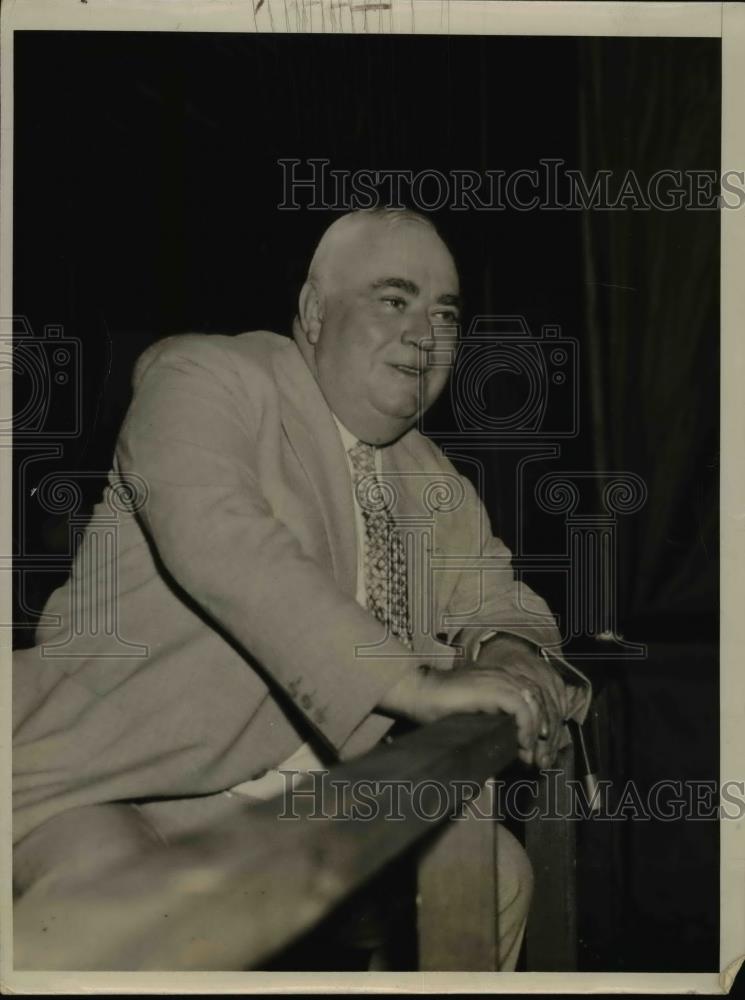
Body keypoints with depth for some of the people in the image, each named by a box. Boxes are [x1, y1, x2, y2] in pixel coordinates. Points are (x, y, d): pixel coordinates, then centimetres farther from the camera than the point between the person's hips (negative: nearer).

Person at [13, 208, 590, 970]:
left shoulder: (432, 480, 14)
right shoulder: (206, 378, -9)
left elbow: (495, 602, 20)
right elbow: (212, 534, -28)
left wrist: (505, 653, -8)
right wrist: (412, 683, -33)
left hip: (293, 800, 7)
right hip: (105, 791, -7)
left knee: (493, 873, 0)